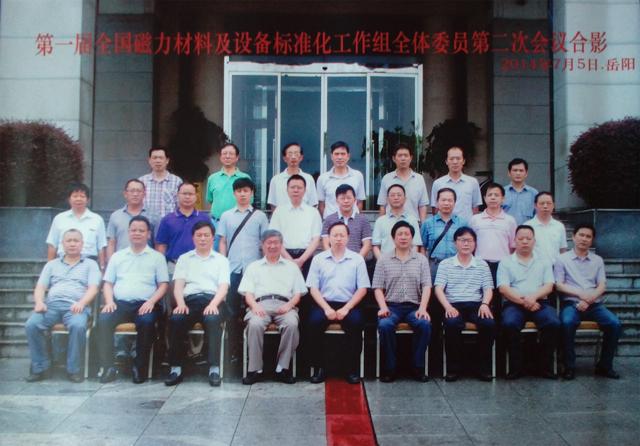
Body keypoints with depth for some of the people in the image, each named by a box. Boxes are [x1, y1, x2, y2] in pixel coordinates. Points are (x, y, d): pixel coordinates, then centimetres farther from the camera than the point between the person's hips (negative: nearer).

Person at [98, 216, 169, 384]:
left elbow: (163, 285, 7)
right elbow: (108, 283, 18)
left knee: (147, 322, -36)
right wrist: (109, 301, -3)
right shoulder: (117, 256, 22)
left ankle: (140, 367, -23)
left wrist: (151, 301, -11)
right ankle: (108, 366, -21)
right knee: (103, 320, -29)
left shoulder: (157, 257, 14)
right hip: (120, 303, 2)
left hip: (145, 304, -2)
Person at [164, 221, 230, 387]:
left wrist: (213, 304, -17)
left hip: (213, 300, -1)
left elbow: (223, 287, 4)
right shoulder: (184, 258, 22)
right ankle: (176, 368, -23)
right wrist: (181, 303, -12)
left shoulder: (221, 260, 18)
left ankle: (214, 368, -32)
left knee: (212, 319, -36)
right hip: (190, 300, 2)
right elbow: (178, 284, 9)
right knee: (175, 319, -31)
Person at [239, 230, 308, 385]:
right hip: (261, 304, 0)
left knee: (292, 324, -35)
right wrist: (254, 305, -8)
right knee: (255, 324, -35)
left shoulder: (291, 266, 26)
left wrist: (289, 305, -6)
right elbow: (248, 292, 14)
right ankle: (255, 369, -25)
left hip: (284, 305, 0)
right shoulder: (254, 266, 26)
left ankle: (282, 368, -26)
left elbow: (298, 293, 16)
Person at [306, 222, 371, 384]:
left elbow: (362, 289, 3)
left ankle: (353, 369, -15)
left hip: (348, 305, 0)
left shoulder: (357, 259, 8)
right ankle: (318, 368, -13)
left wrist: (346, 308, -10)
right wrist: (326, 308, -11)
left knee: (356, 323, -30)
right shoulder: (318, 259, 10)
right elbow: (313, 289, 4)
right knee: (314, 322, -28)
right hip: (324, 304, 1)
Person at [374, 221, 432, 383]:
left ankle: (418, 367, -14)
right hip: (391, 306, -1)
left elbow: (426, 286, 4)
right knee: (384, 325, -33)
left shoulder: (421, 260, 12)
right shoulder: (383, 260, 10)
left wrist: (422, 308, -11)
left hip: (414, 306, 1)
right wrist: (383, 307, -11)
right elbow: (378, 288, 5)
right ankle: (389, 368, -16)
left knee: (425, 324, -31)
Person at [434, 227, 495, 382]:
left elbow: (488, 288, 10)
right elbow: (438, 289, 2)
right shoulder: (445, 264, 12)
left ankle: (482, 366, -11)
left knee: (489, 323, -30)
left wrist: (485, 304, -11)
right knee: (452, 323, -35)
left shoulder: (482, 264, 18)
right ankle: (454, 367, -17)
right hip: (454, 306, -1)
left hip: (476, 305, 2)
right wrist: (447, 306, -16)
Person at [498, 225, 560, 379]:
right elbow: (503, 288, 0)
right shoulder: (506, 262, 13)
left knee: (553, 323, -29)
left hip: (539, 303, 2)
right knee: (509, 324, -33)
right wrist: (523, 301, -13)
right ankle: (515, 367, -20)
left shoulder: (544, 262, 19)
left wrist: (533, 297, -13)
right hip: (514, 303, -1)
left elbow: (549, 286, 7)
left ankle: (547, 366, -15)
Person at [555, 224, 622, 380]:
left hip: (594, 304, 3)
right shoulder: (562, 259, 7)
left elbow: (602, 286, 7)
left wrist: (588, 300, -12)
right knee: (567, 323, -35)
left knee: (615, 324, -24)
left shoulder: (597, 260, 17)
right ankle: (569, 366, -21)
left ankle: (604, 366, -8)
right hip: (572, 303, -3)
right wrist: (580, 294, -14)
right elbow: (559, 285, 0)